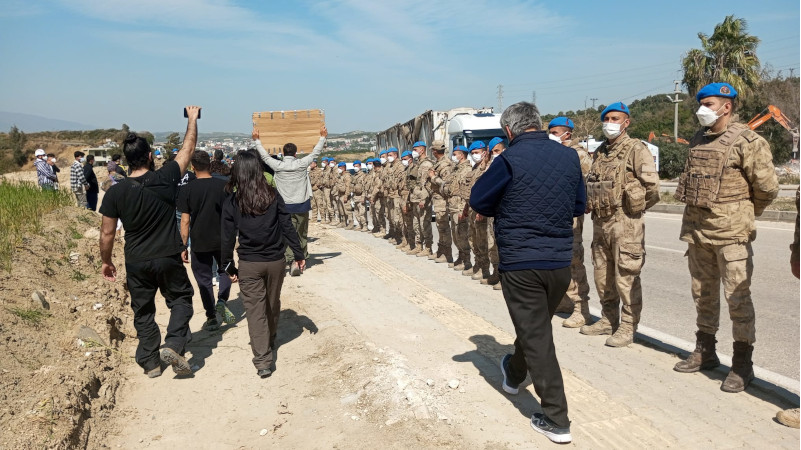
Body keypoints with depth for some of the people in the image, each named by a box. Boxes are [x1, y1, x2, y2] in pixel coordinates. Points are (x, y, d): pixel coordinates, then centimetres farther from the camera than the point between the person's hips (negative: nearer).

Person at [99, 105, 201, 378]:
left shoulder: (116, 192, -9)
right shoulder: (166, 178, -14)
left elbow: (107, 233, -3)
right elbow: (188, 148, 0)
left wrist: (106, 261, 13)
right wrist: (192, 119, 13)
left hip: (136, 263, 2)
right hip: (169, 258, -1)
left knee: (143, 311, 16)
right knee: (181, 299, 18)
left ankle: (150, 362, 25)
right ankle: (174, 346, 0)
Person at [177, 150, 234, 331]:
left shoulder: (187, 190, -9)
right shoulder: (224, 185, -6)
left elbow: (185, 221, -8)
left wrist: (184, 247, 0)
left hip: (200, 243, -1)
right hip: (223, 241, 2)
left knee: (204, 279, 11)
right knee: (224, 271, 23)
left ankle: (211, 318, 15)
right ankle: (222, 300, 0)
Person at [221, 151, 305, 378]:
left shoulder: (231, 201, -7)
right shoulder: (273, 194, -4)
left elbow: (228, 237, -5)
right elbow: (287, 226, -4)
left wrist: (229, 266, 6)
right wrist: (299, 254, 4)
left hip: (249, 264, -2)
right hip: (276, 260, 2)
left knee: (255, 309, 2)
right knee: (273, 304, 21)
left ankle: (263, 360, -2)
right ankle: (270, 341, 42)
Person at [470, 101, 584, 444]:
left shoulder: (510, 159, -13)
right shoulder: (569, 157, 3)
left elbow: (478, 201, -5)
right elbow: (579, 206, 13)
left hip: (521, 264, -6)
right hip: (561, 262, 6)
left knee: (536, 337, 3)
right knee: (536, 326, 25)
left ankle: (556, 420, 8)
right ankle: (514, 374, 50)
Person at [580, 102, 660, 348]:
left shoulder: (636, 149, -7)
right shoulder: (600, 151, 15)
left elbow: (652, 185, -13)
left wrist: (635, 207, -2)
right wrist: (593, 207, 11)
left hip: (625, 222, -8)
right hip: (600, 221, 8)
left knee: (626, 277, -3)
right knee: (602, 275, 14)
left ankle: (628, 327, 7)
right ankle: (608, 320, 27)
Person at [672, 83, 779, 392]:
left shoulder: (747, 141, -9)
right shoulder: (698, 140, 12)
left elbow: (767, 187, -8)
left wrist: (744, 215, 5)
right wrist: (694, 217, 14)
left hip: (730, 233, -7)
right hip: (696, 228, 7)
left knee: (737, 297, -3)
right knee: (703, 294, 15)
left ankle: (742, 364, 9)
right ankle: (704, 352, 28)